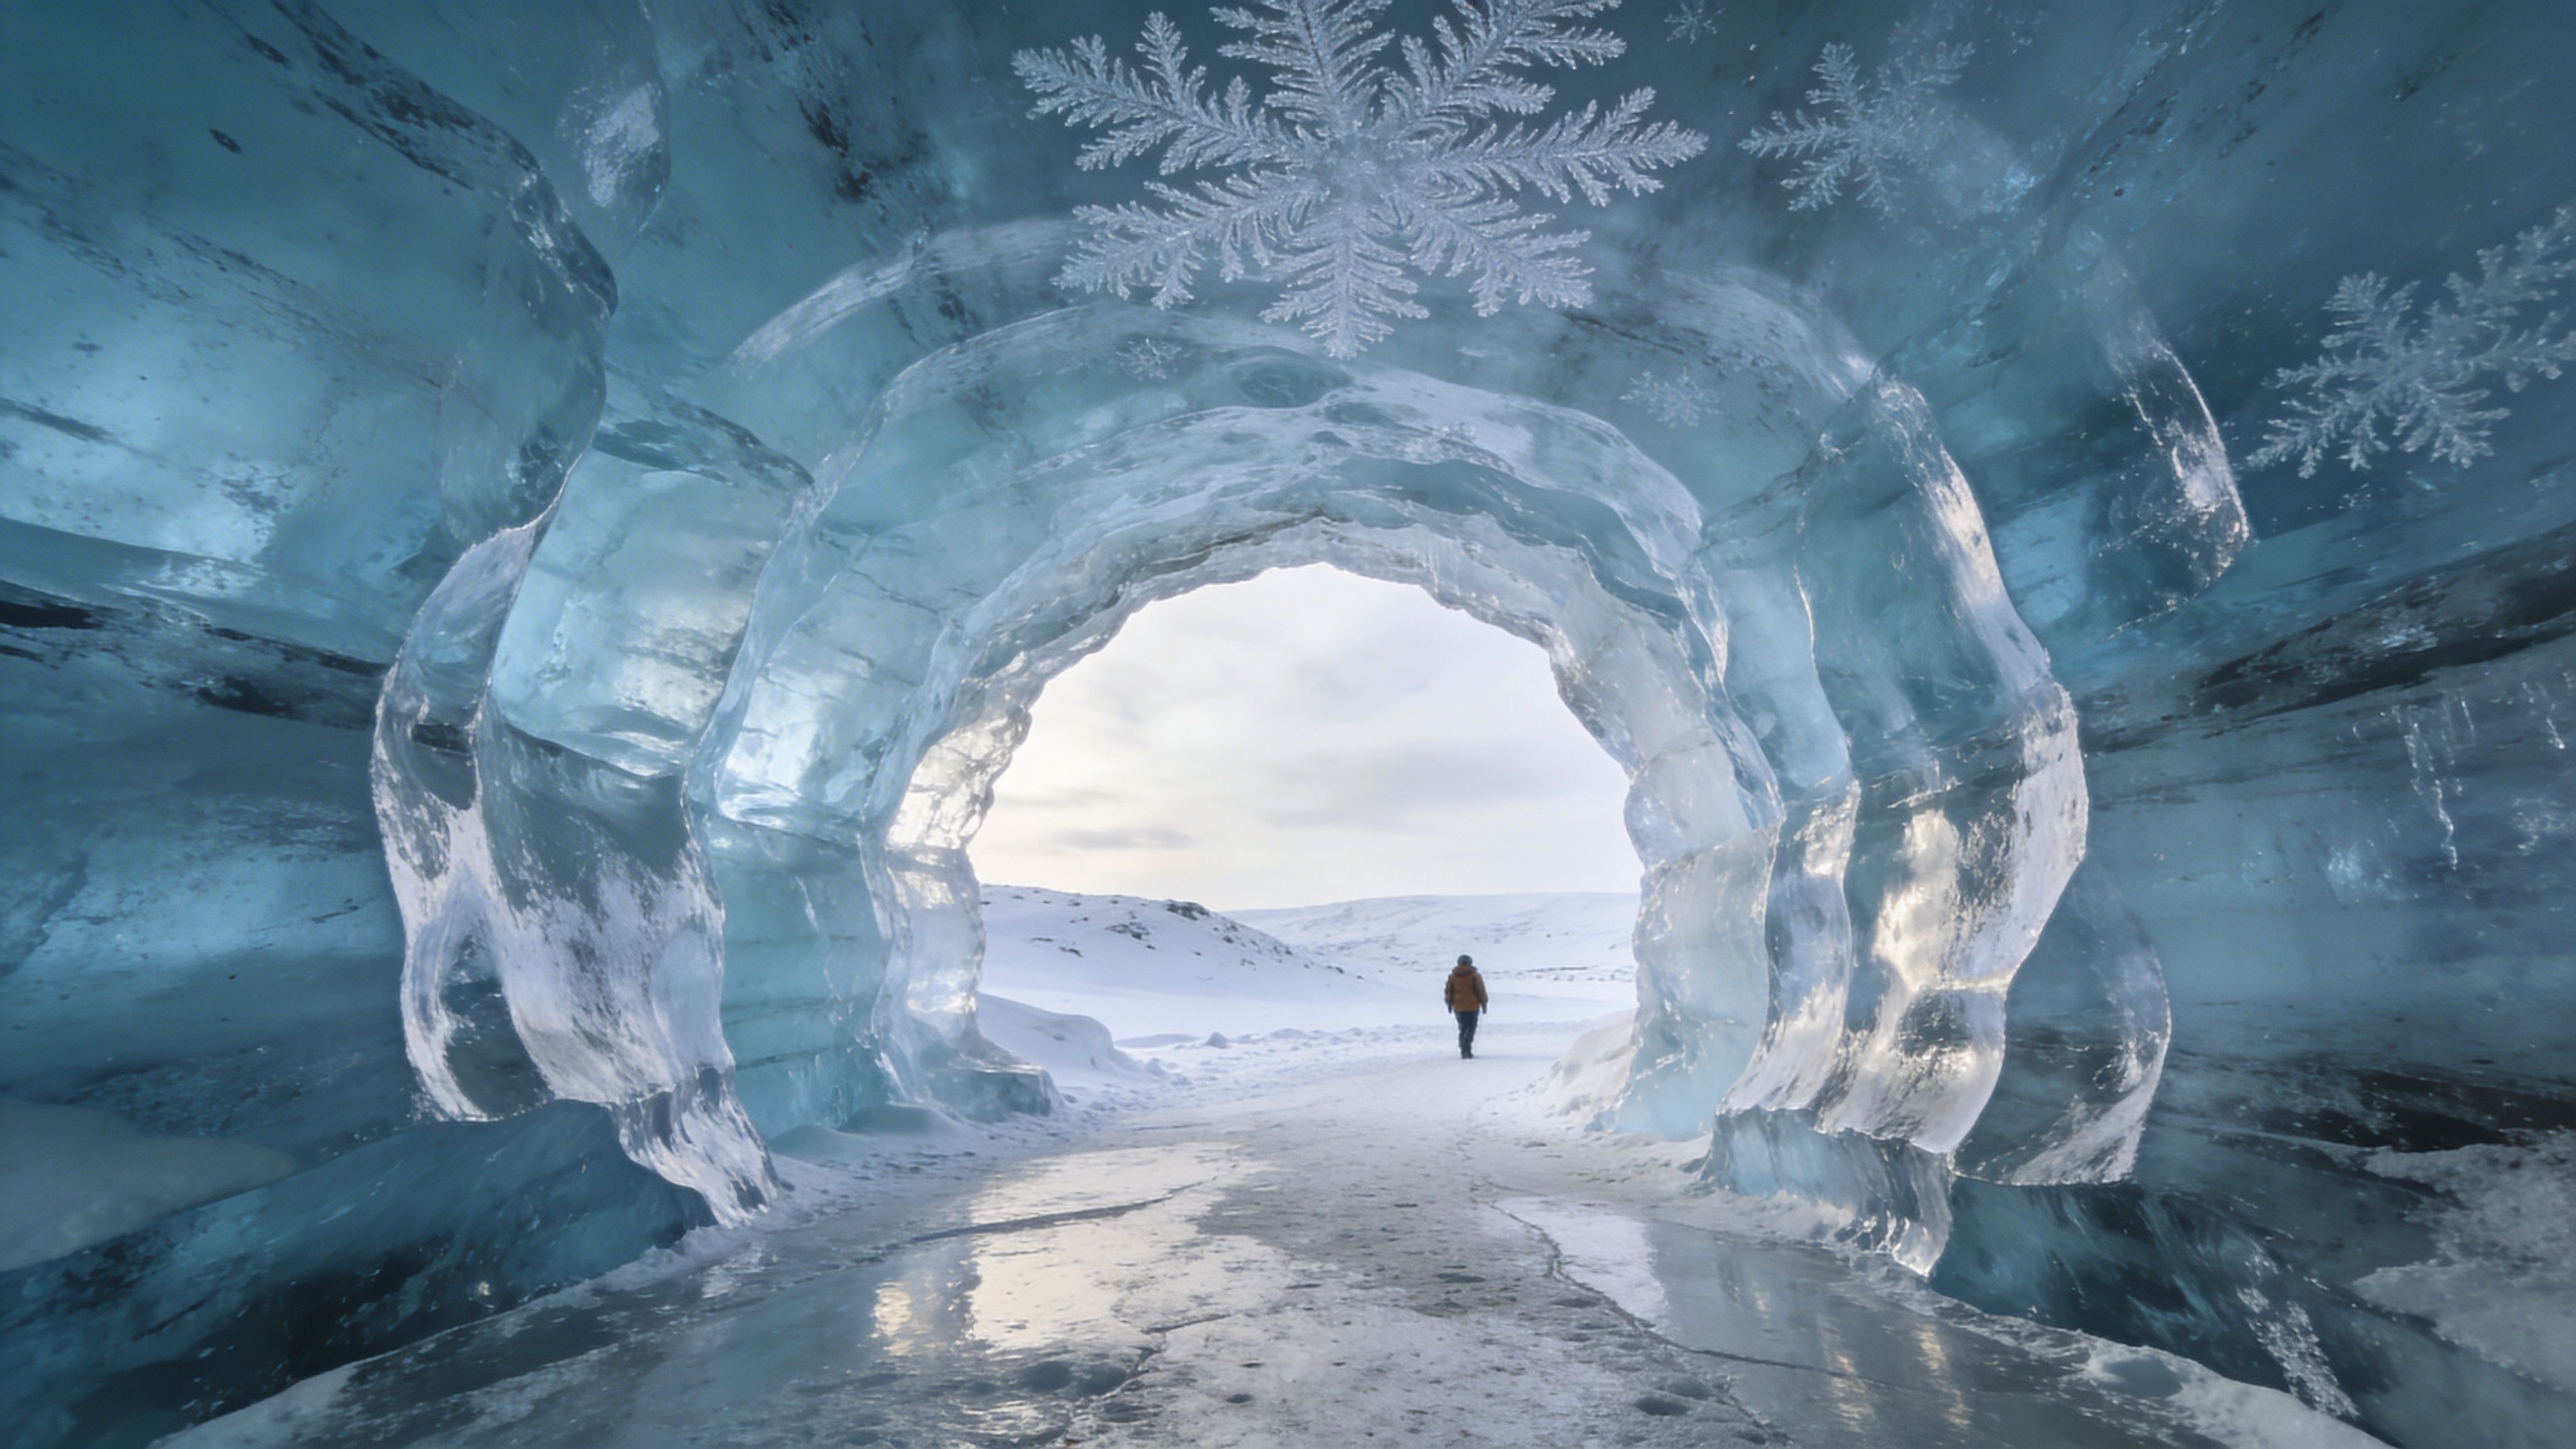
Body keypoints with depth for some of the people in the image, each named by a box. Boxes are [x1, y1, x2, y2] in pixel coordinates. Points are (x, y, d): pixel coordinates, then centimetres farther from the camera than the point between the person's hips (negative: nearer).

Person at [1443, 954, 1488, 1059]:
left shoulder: (1452, 976, 3)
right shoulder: (1475, 976, -6)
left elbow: (1448, 991, 7)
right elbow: (1481, 991, -3)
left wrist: (1449, 1003, 18)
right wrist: (1484, 1003, 7)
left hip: (1458, 1007, 3)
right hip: (1473, 1007, -3)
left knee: (1463, 1028, 14)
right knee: (1471, 1028, 4)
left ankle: (1463, 1050, 8)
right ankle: (1467, 1048, -13)